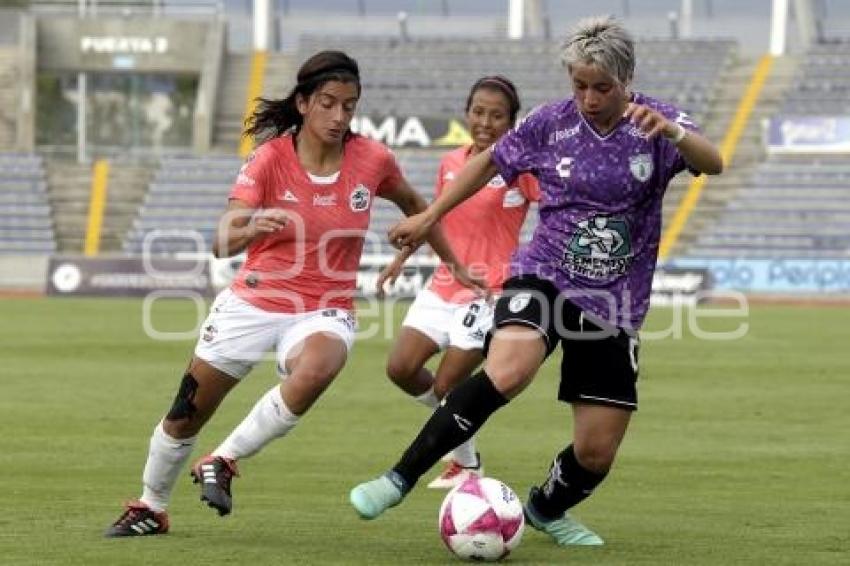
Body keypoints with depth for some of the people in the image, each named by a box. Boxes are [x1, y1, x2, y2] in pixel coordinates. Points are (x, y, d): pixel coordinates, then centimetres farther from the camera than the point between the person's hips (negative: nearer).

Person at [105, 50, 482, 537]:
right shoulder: (272, 158, -13)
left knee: (314, 372, -36)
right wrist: (252, 228, -44)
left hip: (325, 311, 0)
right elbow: (223, 244, -22)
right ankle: (150, 509, 36)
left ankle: (224, 462, -17)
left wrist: (455, 264, 20)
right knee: (184, 418, 7)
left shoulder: (372, 160, -8)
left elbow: (412, 203, 15)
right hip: (253, 303, 0)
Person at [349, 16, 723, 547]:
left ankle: (547, 508, 37)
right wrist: (429, 217, 16)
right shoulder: (552, 123, -2)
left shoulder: (655, 122, -6)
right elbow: (490, 162, 16)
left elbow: (712, 163, -25)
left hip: (614, 303, 1)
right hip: (545, 278, -1)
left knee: (597, 452, 2)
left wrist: (673, 132, -46)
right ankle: (400, 479, -27)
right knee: (507, 371, -34)